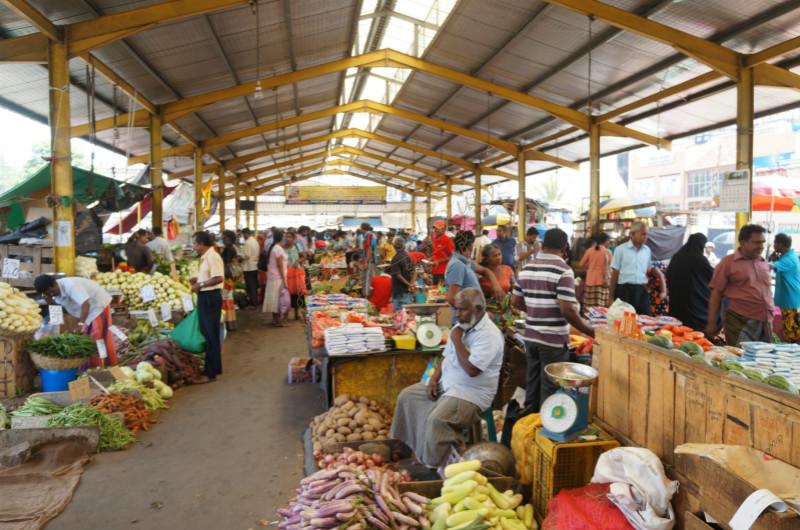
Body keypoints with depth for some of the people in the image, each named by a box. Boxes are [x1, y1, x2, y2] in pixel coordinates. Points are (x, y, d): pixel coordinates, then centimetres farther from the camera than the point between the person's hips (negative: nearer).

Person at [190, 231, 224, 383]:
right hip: (205, 297, 10)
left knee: (211, 335, -3)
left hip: (210, 297, -10)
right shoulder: (206, 257, 14)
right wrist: (198, 280, 9)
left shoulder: (212, 257, -17)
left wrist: (200, 285, -19)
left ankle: (210, 373, 4)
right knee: (207, 334, 16)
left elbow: (218, 278, -26)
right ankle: (212, 367, 26)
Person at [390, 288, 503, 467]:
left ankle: (438, 466, -11)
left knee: (437, 420, -31)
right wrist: (434, 379, 2)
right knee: (407, 396, 8)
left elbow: (472, 369, -30)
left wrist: (457, 340, -21)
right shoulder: (461, 327, 8)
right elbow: (446, 356, 17)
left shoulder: (489, 334, -20)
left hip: (471, 394, -9)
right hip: (446, 385, 9)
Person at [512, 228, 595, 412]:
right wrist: (589, 331, -10)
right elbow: (567, 310, -20)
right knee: (550, 388, 6)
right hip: (553, 339, -6)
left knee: (532, 383, 17)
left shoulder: (526, 268, 5)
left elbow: (516, 302, 11)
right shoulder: (563, 270, -14)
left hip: (530, 336, 6)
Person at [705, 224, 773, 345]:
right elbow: (716, 293, -6)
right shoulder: (728, 262, -4)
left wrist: (770, 319, 18)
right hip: (740, 323, -6)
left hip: (765, 323, 6)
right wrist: (712, 323, -9)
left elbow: (767, 292, 21)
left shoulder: (764, 263, 13)